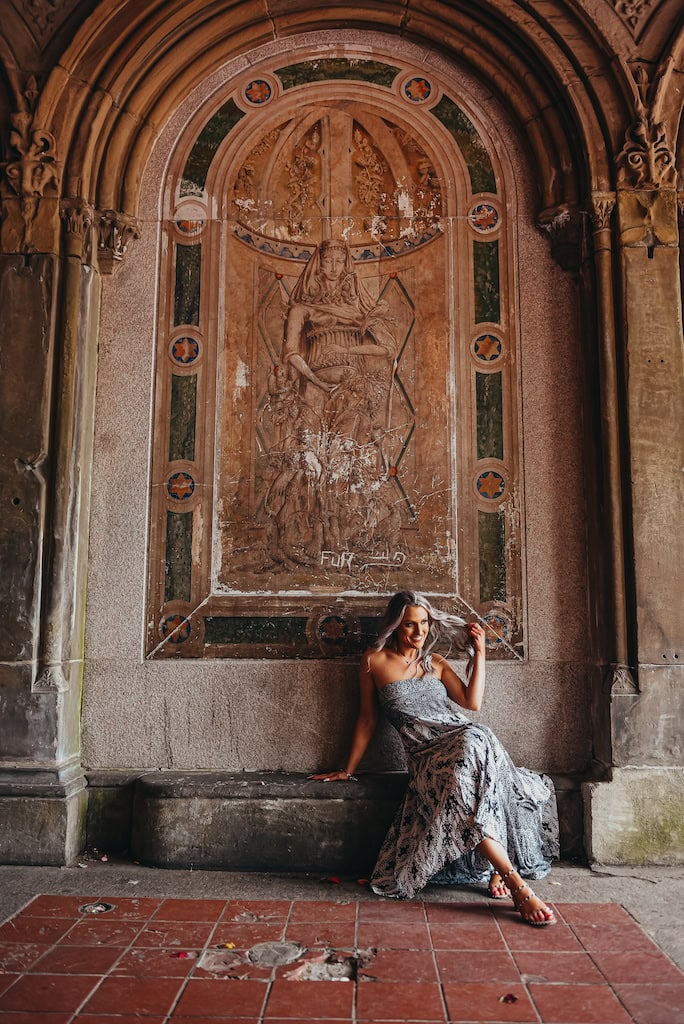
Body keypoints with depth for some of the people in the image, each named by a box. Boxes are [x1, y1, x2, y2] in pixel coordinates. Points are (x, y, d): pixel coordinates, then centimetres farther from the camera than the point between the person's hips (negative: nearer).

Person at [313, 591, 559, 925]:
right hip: (427, 754, -2)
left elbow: (472, 701, 4)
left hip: (464, 737, 3)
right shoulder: (374, 661, 8)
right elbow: (367, 719, 14)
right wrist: (348, 770, 15)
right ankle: (517, 886, -31)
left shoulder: (436, 663, 17)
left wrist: (479, 651, 6)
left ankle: (498, 869, -22)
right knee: (463, 796, -33)